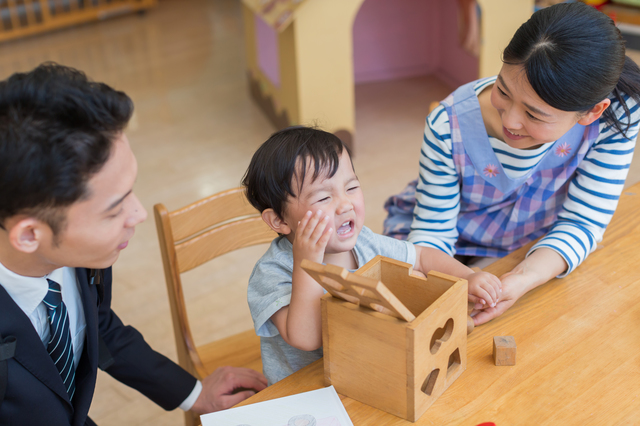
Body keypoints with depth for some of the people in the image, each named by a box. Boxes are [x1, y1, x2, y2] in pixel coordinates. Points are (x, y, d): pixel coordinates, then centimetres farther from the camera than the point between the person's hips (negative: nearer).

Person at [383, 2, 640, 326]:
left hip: (541, 254, 3)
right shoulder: (449, 126, -32)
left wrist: (523, 279, -41)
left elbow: (581, 223, -22)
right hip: (452, 252, -2)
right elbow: (433, 231, -19)